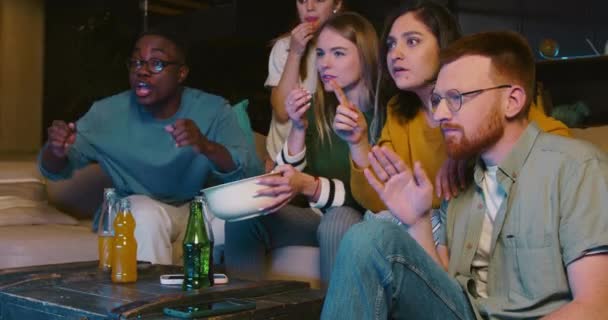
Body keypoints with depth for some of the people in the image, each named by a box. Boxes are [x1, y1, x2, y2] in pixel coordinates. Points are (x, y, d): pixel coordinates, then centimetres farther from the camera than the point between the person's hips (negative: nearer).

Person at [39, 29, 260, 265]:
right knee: (146, 213, -33)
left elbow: (251, 174, -21)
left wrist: (206, 147, -42)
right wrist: (57, 150, -27)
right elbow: (54, 171, -2)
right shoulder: (107, 113, -8)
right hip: (136, 214, 0)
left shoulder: (213, 110, -11)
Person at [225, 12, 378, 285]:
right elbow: (288, 180, 0)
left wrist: (310, 186, -32)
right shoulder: (316, 111, 3)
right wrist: (298, 129, -15)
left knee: (338, 220, -35)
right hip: (322, 217, 5)